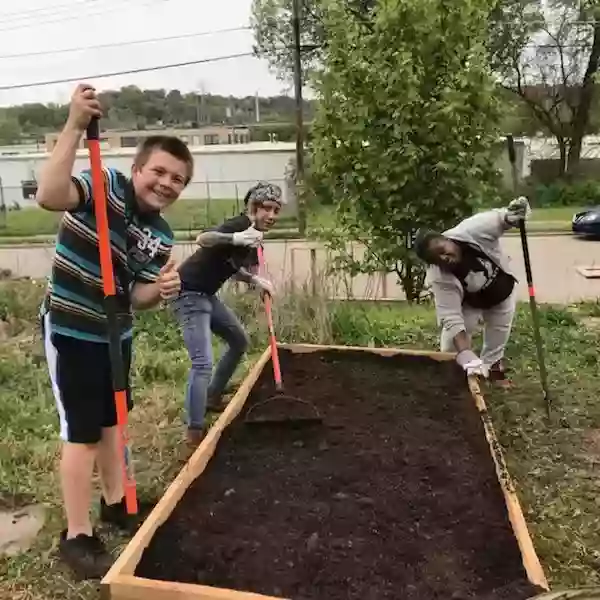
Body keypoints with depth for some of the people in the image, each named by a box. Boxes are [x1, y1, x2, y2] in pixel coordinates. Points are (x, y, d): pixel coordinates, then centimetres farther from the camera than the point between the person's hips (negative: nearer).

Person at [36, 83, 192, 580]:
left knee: (113, 420, 21)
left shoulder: (160, 236, 0)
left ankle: (115, 502, 42)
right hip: (71, 331, -7)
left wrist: (160, 290, -26)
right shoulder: (107, 186, -17)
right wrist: (75, 126, -44)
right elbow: (49, 196, -38)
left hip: (116, 333, 7)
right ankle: (77, 537, 15)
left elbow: (137, 297, -3)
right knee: (82, 433, -1)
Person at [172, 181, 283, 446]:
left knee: (240, 342, 22)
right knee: (203, 363, -17)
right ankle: (195, 432, -9)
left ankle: (213, 398, 34)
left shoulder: (255, 236, 7)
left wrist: (256, 280, 0)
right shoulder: (239, 225, -20)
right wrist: (236, 239, -54)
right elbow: (202, 239, -39)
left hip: (207, 295, 10)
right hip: (189, 295, -10)